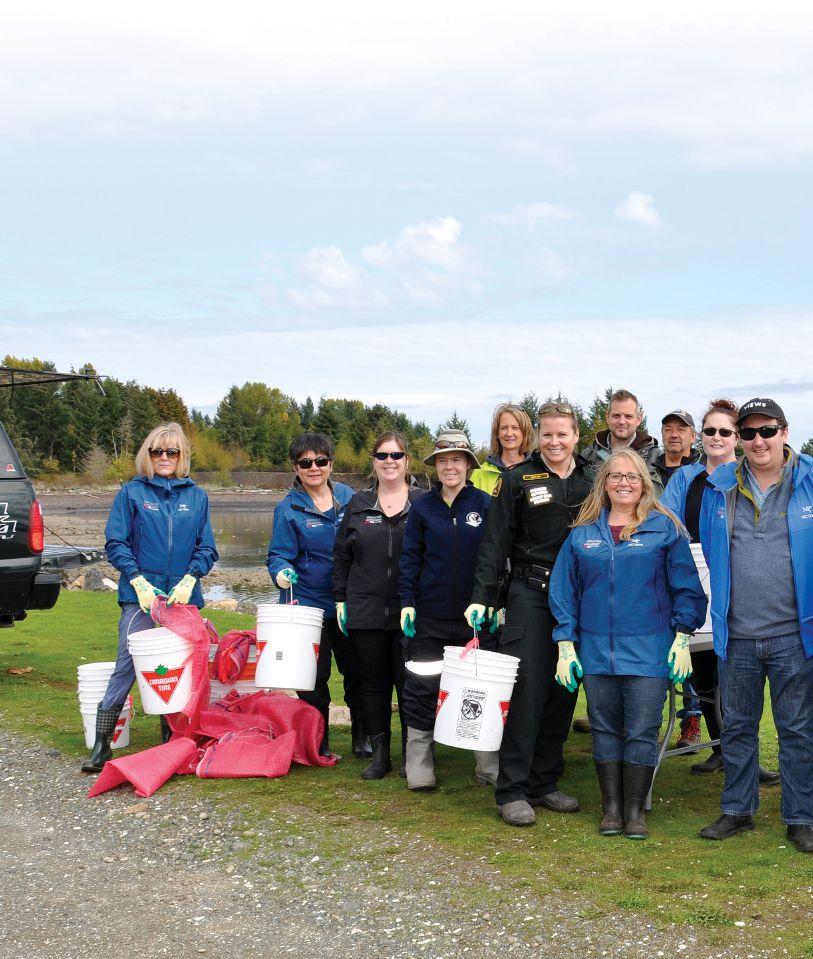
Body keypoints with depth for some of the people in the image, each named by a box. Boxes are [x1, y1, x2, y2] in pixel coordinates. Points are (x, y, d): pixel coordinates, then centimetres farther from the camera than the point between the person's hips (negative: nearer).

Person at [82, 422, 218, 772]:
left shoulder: (197, 497, 8)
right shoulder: (132, 493, 3)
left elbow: (207, 549, 8)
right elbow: (115, 543, 0)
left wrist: (189, 580, -9)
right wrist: (139, 582, -11)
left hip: (183, 597, 2)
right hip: (140, 598, -2)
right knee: (126, 668, -7)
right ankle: (101, 746, -2)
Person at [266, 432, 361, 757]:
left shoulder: (348, 497, 3)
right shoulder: (289, 508, -6)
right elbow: (279, 555, -7)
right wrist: (281, 572, -29)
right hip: (308, 604, -3)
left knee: (355, 670, 11)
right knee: (314, 678, 3)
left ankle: (361, 736, 27)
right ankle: (319, 743, 17)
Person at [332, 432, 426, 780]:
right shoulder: (358, 505, 9)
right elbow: (341, 556, 13)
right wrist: (341, 599, 7)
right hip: (365, 612, 3)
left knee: (409, 683, 1)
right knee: (372, 683, 7)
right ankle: (379, 754, 16)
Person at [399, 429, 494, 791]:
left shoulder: (485, 504, 0)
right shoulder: (422, 507, 4)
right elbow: (410, 557, 5)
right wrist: (407, 602, -2)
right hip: (430, 614, 1)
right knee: (422, 688, 2)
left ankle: (489, 767, 14)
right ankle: (419, 768, 12)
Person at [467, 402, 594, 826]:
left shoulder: (592, 481, 10)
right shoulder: (518, 480, 1)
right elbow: (496, 543, -1)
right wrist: (482, 597, -9)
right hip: (530, 595, -3)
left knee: (563, 689, 7)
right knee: (526, 688, -8)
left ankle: (545, 782, 18)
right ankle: (512, 790, -3)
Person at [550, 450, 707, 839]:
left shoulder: (665, 529, 1)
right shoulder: (583, 534, 8)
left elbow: (686, 587, 2)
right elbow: (564, 592, 9)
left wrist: (682, 638, -4)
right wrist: (565, 645, 4)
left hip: (648, 651, -2)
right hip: (596, 650, 3)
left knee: (642, 733, -1)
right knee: (605, 730, 9)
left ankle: (636, 810, 11)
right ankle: (611, 807, 18)